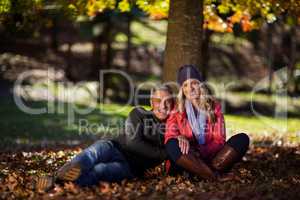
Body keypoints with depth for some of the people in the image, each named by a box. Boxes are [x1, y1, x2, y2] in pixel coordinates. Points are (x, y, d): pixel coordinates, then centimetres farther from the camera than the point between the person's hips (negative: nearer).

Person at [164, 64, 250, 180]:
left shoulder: (214, 107, 10)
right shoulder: (176, 111, 8)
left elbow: (219, 139, 1)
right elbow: (169, 137, -4)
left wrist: (200, 152, -17)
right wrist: (180, 138, -29)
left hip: (211, 157, 1)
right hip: (186, 162, -1)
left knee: (242, 139, -19)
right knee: (172, 145, -33)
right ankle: (216, 177, -36)